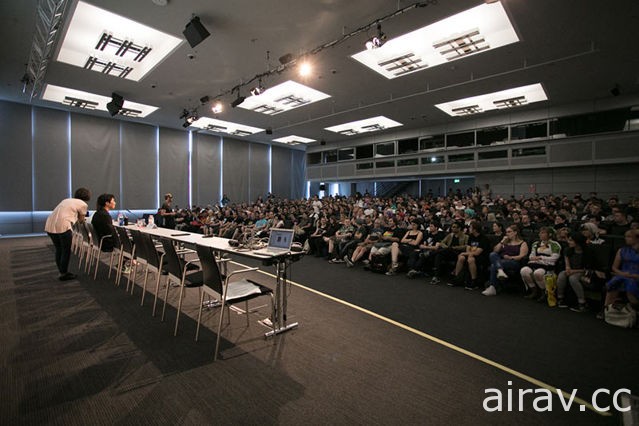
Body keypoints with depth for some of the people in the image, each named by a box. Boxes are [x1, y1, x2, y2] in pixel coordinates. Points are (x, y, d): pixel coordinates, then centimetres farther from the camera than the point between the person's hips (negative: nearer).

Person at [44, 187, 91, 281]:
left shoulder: (67, 200, 26)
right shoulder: (83, 205, 5)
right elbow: (81, 221, 14)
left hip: (49, 225, 7)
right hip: (62, 226, -7)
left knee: (58, 249, 20)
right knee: (66, 251, 7)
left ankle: (61, 272, 31)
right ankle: (64, 274, 15)